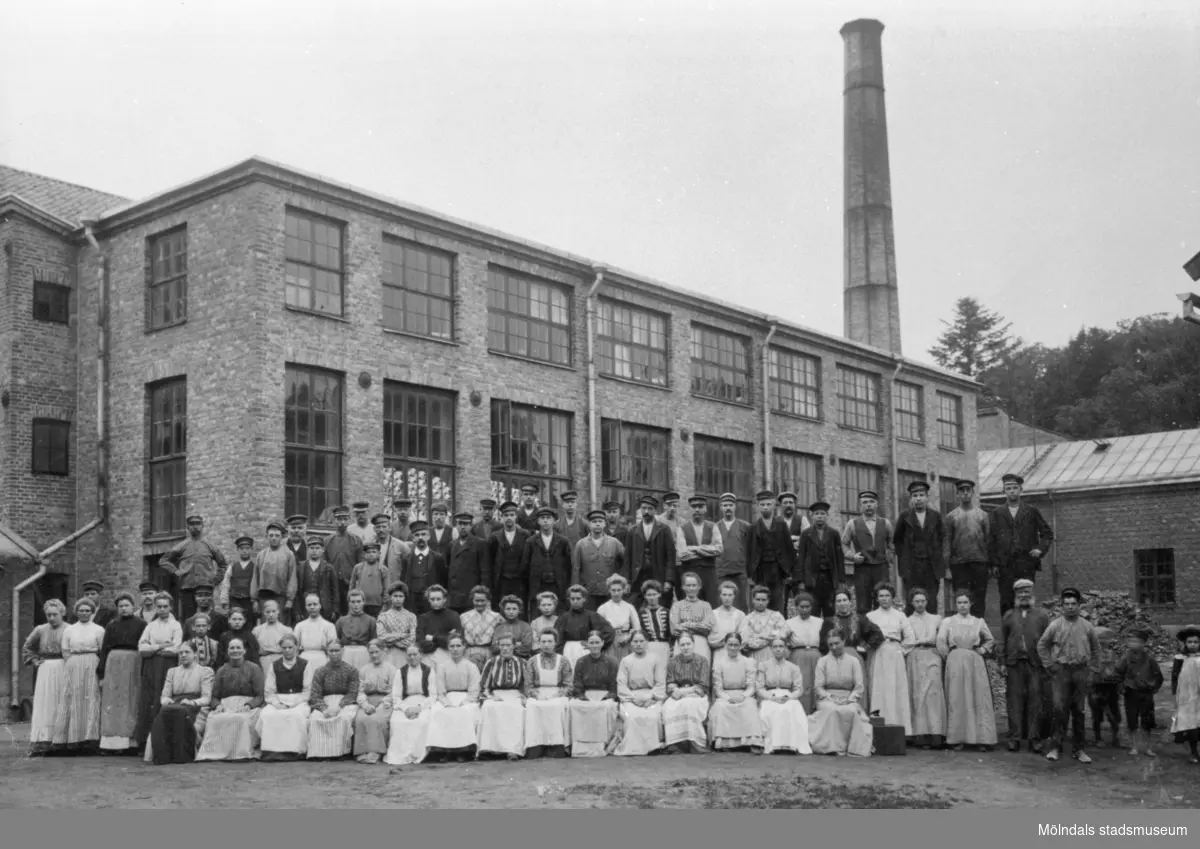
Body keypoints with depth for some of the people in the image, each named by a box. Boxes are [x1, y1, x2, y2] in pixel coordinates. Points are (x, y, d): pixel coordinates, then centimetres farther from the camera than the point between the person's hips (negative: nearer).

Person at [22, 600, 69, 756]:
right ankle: (41, 742, -3)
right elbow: (26, 648, 21)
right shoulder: (40, 630, 9)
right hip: (45, 671, 3)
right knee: (43, 706, -2)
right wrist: (35, 661, 9)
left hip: (64, 671, -3)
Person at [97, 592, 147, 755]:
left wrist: (145, 672, -8)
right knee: (113, 703, -1)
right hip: (114, 666, 2)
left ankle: (131, 741, 2)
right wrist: (101, 674, 1)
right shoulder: (112, 625, 11)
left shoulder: (141, 624, 5)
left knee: (132, 703, 0)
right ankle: (113, 741, 0)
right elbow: (104, 649, 9)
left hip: (134, 666, -2)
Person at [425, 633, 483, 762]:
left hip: (467, 700, -1)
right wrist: (448, 704, -14)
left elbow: (474, 692, 0)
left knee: (467, 712, -36)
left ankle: (464, 750, -31)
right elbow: (441, 692, 6)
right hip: (447, 699, 2)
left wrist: (462, 704, -16)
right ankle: (442, 749, -30)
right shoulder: (442, 667, 13)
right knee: (437, 712, -31)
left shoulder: (471, 667, 8)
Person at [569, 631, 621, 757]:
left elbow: (614, 686, 2)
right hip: (586, 696, 2)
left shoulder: (611, 661, 5)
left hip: (605, 695, -2)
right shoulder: (581, 662, 11)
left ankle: (602, 745, -28)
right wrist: (582, 696, -11)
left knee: (607, 706, -36)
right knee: (573, 705, -30)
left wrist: (607, 697, -16)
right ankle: (581, 745, -29)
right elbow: (577, 686, 9)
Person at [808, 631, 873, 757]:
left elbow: (859, 686, 5)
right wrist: (829, 698, -13)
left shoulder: (853, 661, 11)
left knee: (851, 711, -35)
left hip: (848, 699, 0)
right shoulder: (823, 661, 11)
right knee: (831, 710, -36)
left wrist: (850, 699, -12)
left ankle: (853, 747, -26)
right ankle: (832, 746, -30)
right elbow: (818, 686, 4)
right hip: (827, 698, 0)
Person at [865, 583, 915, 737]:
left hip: (895, 656, 0)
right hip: (877, 657, 0)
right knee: (878, 690, -6)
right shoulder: (870, 616, 12)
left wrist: (901, 649, 1)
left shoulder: (900, 616, 13)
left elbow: (909, 638, 9)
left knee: (896, 692, -5)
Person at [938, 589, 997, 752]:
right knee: (957, 701, -2)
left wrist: (982, 650, 8)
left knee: (979, 699, -3)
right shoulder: (947, 621, 5)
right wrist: (949, 657, -2)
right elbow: (941, 643, -3)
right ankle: (958, 739, 0)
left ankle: (982, 739, -1)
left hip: (975, 664, 1)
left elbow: (989, 640, 22)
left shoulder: (979, 622, 10)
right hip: (955, 664, -1)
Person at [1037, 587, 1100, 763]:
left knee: (1079, 711, 6)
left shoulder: (1087, 626, 5)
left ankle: (1079, 750, 13)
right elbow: (1042, 645, 9)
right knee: (1060, 710, -8)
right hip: (1061, 670, -2)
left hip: (1081, 671, 2)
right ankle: (1055, 747, -3)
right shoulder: (1055, 625, 0)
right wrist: (1049, 666, 4)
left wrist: (1091, 668, 11)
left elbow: (1095, 649, 17)